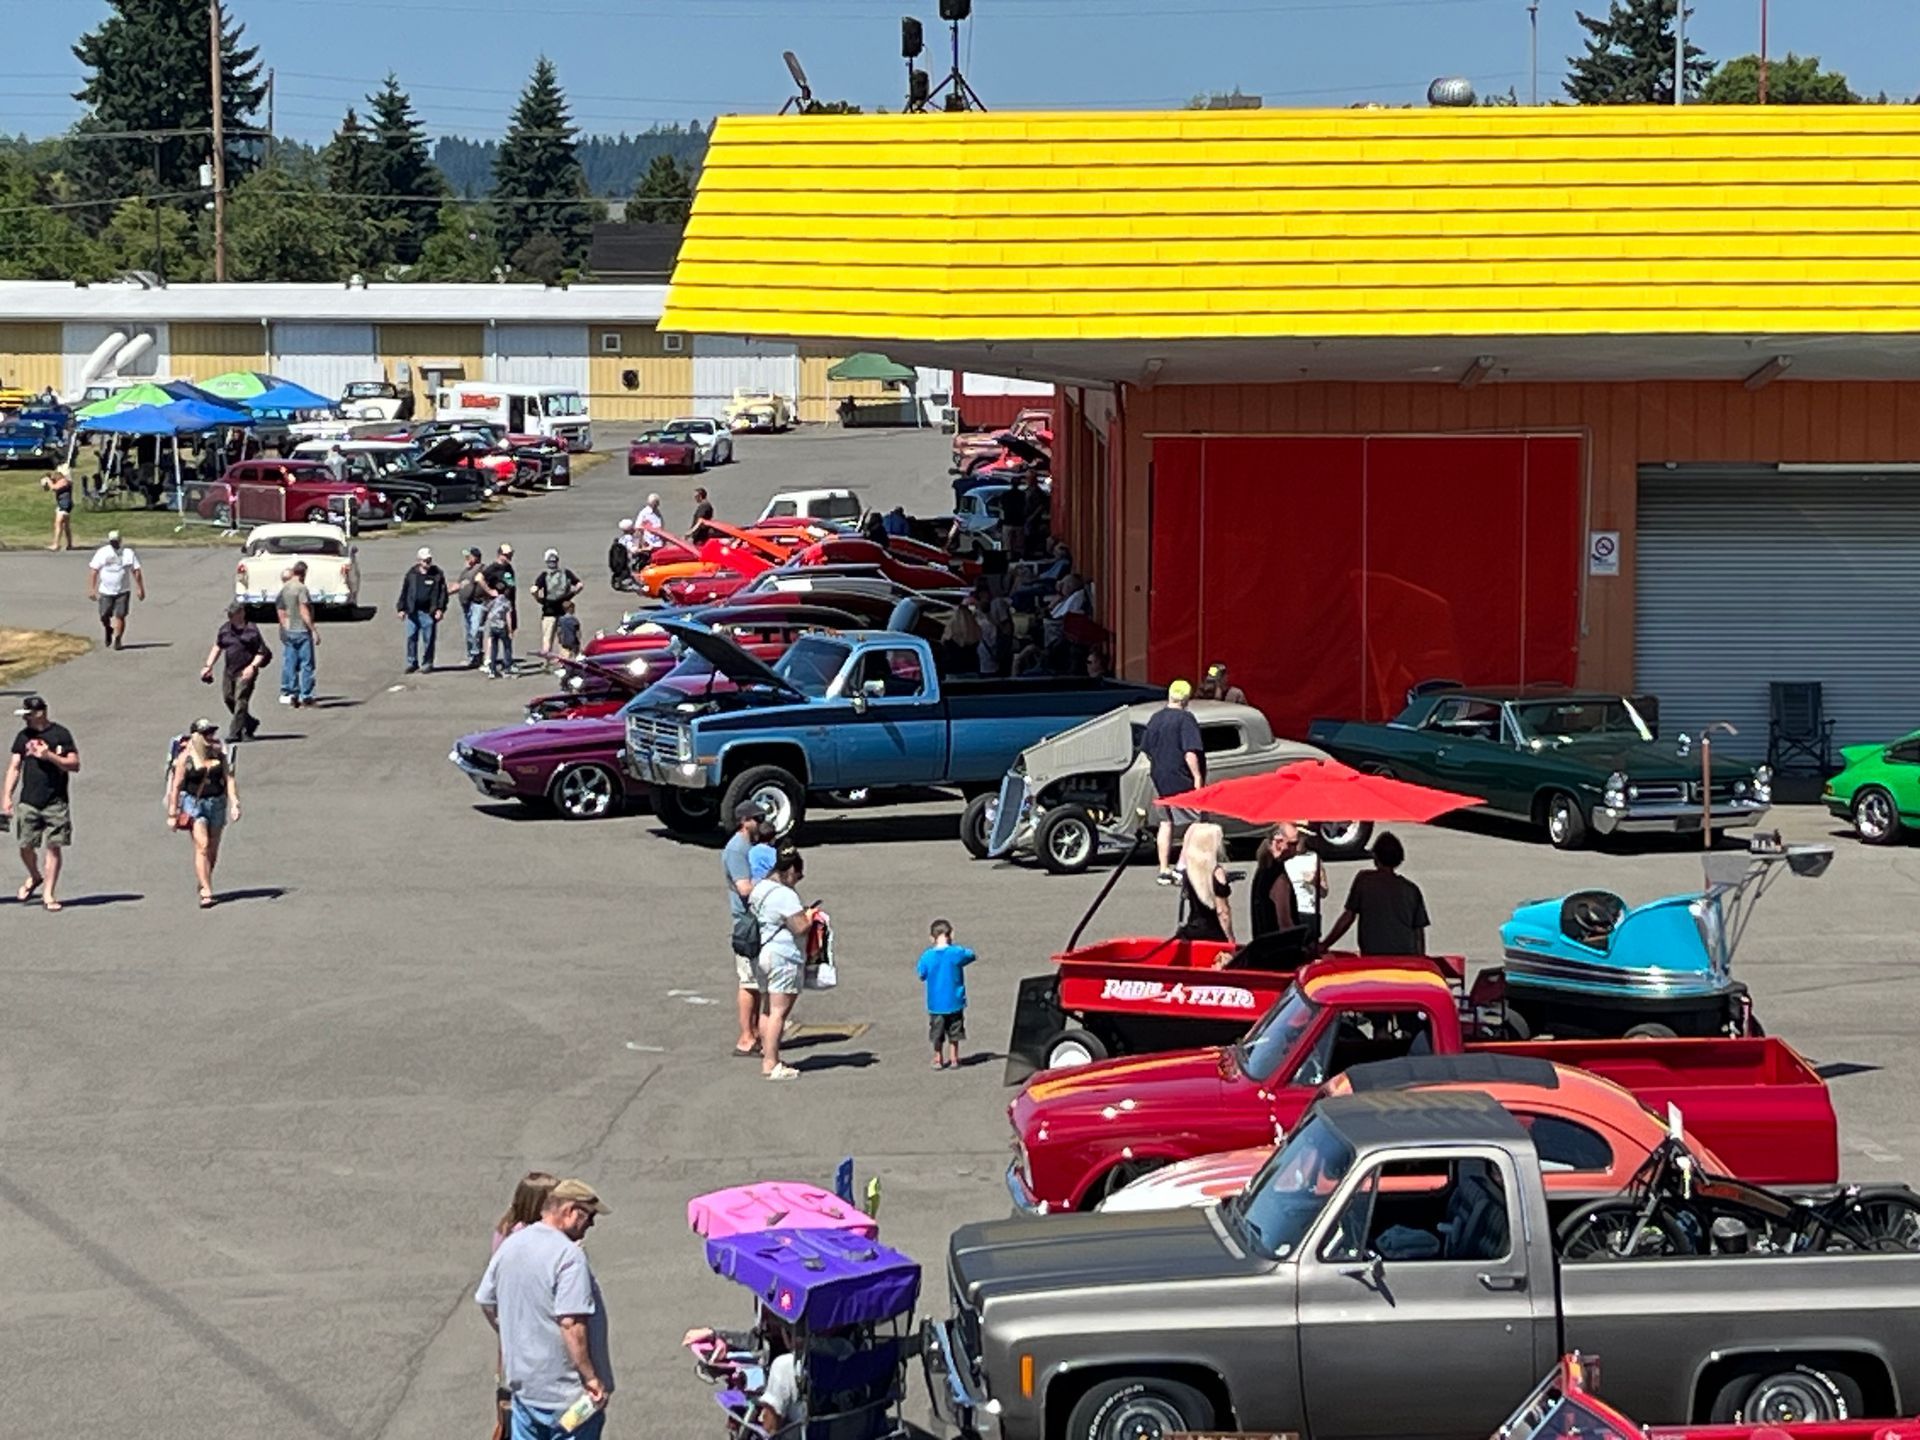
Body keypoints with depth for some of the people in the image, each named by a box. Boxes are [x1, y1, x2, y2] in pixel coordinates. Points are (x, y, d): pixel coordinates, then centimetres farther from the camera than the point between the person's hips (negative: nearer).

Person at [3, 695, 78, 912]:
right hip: (28, 802, 3)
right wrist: (7, 796, 2)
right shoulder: (23, 736, 9)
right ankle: (35, 877, 31)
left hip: (55, 802, -3)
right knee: (25, 846, 2)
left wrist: (50, 756, -15)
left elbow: (74, 765, -3)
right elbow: (14, 767, 10)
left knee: (54, 847, -4)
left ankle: (49, 894, 2)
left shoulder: (60, 734, -1)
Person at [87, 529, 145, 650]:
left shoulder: (128, 553, 3)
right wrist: (91, 589, -7)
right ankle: (108, 630, 33)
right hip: (105, 591, 1)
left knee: (120, 616, -8)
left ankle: (118, 639, 1)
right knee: (104, 616, 2)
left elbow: (136, 571, 4)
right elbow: (93, 571, 0)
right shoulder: (102, 553, 2)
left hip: (123, 591, -1)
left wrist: (140, 589, -1)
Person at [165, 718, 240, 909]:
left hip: (216, 803, 4)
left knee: (213, 851, 8)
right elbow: (176, 786, -4)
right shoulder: (186, 757, -6)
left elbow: (229, 779, 4)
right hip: (193, 803, -4)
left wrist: (235, 804, -8)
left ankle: (204, 884, 29)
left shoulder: (219, 755, 6)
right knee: (202, 846, -16)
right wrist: (172, 813, -6)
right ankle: (206, 893, -18)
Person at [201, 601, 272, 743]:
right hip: (228, 670, 7)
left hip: (245, 672, -7)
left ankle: (235, 733, -9)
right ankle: (250, 723, 29)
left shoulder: (251, 630, -9)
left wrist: (253, 666, -21)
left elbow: (262, 652, -7)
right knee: (228, 699, 9)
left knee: (240, 700, -12)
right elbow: (217, 647, 20)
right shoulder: (225, 628, 7)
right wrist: (208, 666, 14)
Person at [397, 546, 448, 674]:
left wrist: (440, 609, -9)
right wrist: (401, 608, 8)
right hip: (413, 612, 2)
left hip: (429, 612, -2)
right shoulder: (411, 574, 8)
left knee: (428, 639, 1)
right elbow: (404, 592, 12)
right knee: (411, 637, 4)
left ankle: (427, 664, 11)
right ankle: (412, 663, 13)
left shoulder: (437, 574, 1)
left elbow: (443, 593, 0)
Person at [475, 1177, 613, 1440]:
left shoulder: (509, 1245, 6)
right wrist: (591, 1377, -21)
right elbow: (571, 1323, -27)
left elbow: (486, 1302, 16)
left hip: (522, 1383, 8)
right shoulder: (569, 1255, -21)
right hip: (567, 1390, -8)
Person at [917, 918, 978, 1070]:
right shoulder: (957, 952, -14)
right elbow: (972, 956, 3)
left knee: (937, 1034, 14)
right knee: (954, 1033, 14)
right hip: (954, 1001, -1)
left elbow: (922, 975, 0)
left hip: (935, 1004, 1)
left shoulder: (927, 956, -11)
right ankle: (954, 1058, 21)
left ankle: (938, 1059, 21)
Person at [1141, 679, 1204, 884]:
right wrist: (1197, 776, -15)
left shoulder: (1155, 719, 9)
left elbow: (1146, 750, 17)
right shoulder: (1185, 719, -12)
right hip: (1182, 780, -7)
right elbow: (1190, 752, -20)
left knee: (1166, 823, 13)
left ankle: (1164, 870, 13)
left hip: (1160, 780, 7)